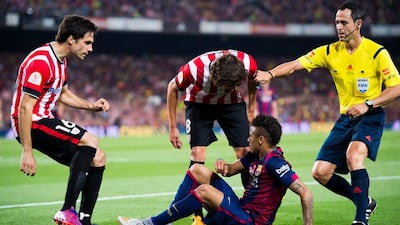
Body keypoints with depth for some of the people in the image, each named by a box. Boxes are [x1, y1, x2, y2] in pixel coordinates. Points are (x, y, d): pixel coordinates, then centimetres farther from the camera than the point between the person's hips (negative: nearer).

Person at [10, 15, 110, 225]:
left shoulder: (60, 60, 11)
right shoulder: (41, 62, -21)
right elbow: (24, 108, -24)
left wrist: (91, 105, 12)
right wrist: (27, 152, -26)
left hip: (44, 120, 10)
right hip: (32, 123, -10)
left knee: (97, 158, 6)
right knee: (90, 141, -24)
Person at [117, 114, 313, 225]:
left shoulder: (274, 162, -19)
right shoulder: (255, 156, 9)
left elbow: (305, 193, -23)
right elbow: (231, 170, 22)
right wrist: (223, 166, -3)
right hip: (240, 209, 10)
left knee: (205, 191, -29)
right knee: (197, 170, 7)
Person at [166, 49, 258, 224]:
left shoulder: (248, 64, -32)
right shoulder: (195, 69, -37)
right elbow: (173, 88, -15)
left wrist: (251, 109, 3)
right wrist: (173, 127, -12)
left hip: (232, 103, 2)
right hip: (199, 103, -2)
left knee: (245, 152, -7)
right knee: (198, 152, -15)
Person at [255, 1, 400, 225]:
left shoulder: (377, 53, -10)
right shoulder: (330, 52, 1)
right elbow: (295, 64, -8)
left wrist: (368, 104, -22)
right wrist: (270, 73, -26)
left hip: (370, 117, -6)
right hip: (346, 118, 6)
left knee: (353, 155, -34)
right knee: (320, 172, -2)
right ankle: (365, 201, 22)